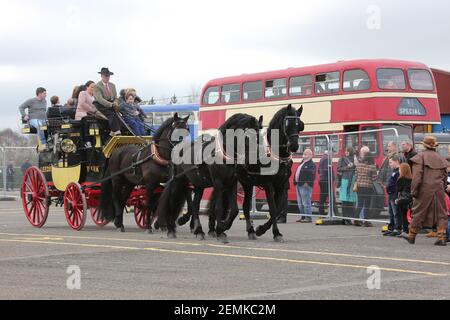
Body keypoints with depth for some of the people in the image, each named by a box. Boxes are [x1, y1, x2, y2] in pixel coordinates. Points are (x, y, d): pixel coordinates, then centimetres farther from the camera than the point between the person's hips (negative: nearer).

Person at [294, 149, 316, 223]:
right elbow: (297, 173, 25)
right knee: (300, 203, 13)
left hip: (305, 186, -10)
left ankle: (308, 218, -9)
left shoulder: (311, 164, -8)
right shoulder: (302, 163, 21)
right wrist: (295, 181, 18)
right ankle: (303, 217, 18)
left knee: (306, 202, -11)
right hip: (299, 185, 10)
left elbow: (311, 174, -19)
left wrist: (307, 182, -26)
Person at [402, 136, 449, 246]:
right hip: (438, 190, 3)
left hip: (424, 190, -3)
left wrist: (414, 191, -8)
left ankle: (412, 236, 18)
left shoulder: (420, 157, -4)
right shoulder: (441, 159, 12)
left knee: (418, 212, 8)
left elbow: (417, 176, -11)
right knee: (441, 213, 6)